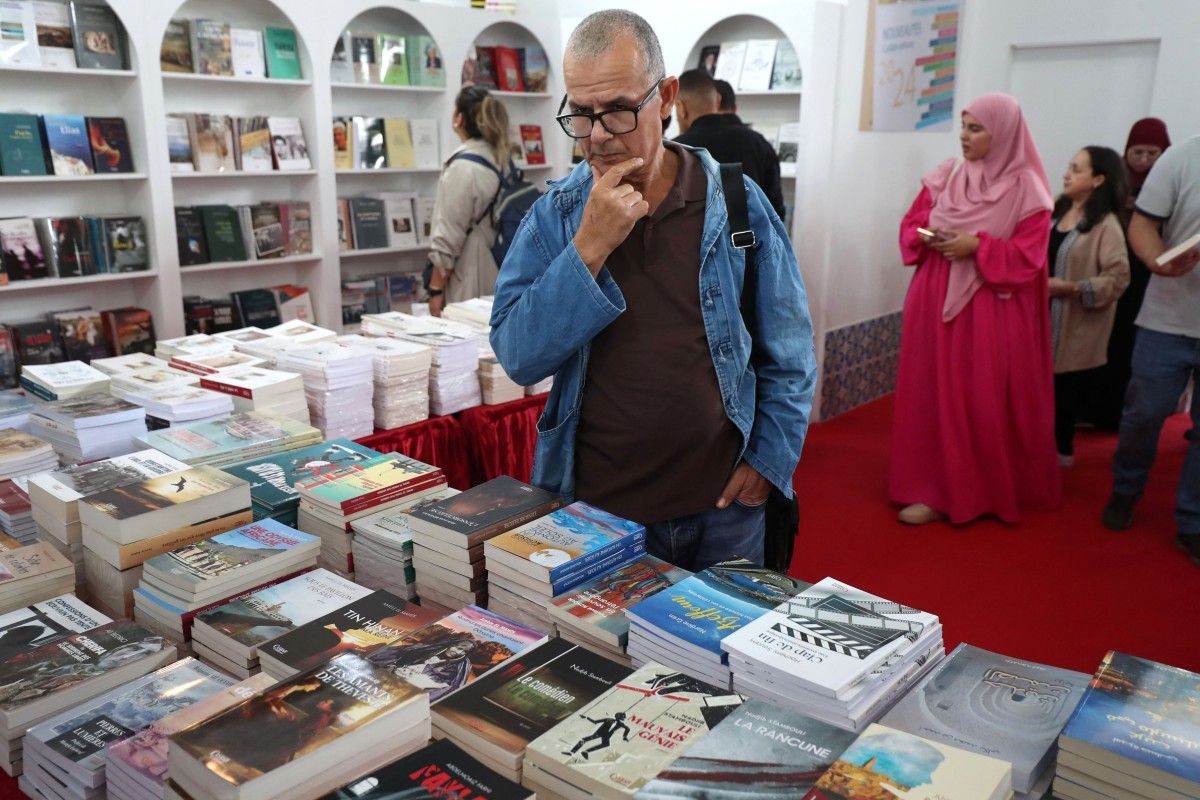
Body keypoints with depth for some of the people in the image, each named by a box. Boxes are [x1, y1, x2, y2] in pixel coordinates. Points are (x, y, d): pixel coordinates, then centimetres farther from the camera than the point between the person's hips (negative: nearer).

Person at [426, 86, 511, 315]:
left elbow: (449, 237, -15)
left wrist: (435, 290, -10)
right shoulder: (501, 160, 7)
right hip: (495, 281, 8)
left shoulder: (462, 168, -15)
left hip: (468, 287, -8)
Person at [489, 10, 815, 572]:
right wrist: (589, 246, -20)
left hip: (724, 506, 1)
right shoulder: (553, 216, -4)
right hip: (596, 507, 0)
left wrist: (770, 459, -4)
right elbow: (518, 357, -13)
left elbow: (787, 354, 2)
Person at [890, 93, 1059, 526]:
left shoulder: (1025, 189, -6)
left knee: (987, 400, 2)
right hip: (935, 300, 4)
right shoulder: (944, 176, 6)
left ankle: (993, 489, 19)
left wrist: (978, 247, -20)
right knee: (933, 394, 4)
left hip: (991, 309, -4)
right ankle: (933, 489, 12)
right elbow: (910, 225, 10)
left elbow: (1028, 256, -9)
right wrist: (925, 239, -11)